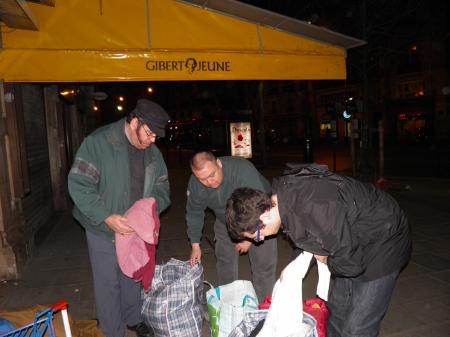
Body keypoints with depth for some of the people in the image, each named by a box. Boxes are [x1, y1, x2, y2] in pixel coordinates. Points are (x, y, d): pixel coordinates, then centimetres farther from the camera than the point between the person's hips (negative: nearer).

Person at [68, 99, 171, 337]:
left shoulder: (153, 153, 0)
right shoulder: (99, 142, -17)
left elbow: (162, 189, 7)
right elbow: (78, 184, -20)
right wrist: (107, 217, -27)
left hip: (136, 229, 5)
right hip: (103, 230, -4)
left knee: (133, 279, 20)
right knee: (108, 284, 7)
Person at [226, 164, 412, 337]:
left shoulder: (311, 209, -40)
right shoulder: (283, 190, -12)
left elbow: (350, 263, -30)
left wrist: (326, 260, -11)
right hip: (354, 239, 8)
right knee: (337, 307, 19)